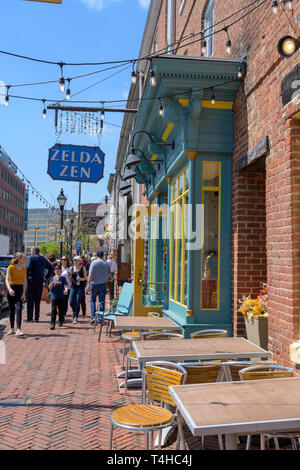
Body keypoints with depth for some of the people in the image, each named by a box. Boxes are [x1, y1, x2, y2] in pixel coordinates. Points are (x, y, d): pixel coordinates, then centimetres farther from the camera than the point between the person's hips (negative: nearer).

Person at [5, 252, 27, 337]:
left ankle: (18, 330, -18)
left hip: (20, 289, 2)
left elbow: (25, 282, 5)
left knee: (19, 309, -12)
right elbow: (7, 280, -17)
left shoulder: (24, 269, 7)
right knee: (12, 310, 9)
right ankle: (12, 329, 23)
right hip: (11, 289, -2)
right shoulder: (11, 267, -7)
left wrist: (24, 293, -5)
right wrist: (9, 289, -34)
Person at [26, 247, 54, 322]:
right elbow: (51, 268, 12)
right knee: (37, 300, 11)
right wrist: (46, 277, 11)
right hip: (40, 282, 5)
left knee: (30, 300, 2)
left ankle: (30, 317, 2)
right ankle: (37, 318, 11)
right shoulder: (43, 259, 12)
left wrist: (28, 276, -12)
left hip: (32, 281, -5)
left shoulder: (31, 258, -5)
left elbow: (28, 267, -22)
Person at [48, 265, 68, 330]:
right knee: (53, 311, -7)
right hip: (54, 297, 0)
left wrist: (66, 290, -30)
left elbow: (65, 286, -7)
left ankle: (60, 321, 29)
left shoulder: (63, 278, 3)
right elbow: (50, 288, 3)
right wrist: (53, 282, -14)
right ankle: (52, 324, -8)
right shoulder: (52, 278, 6)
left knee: (61, 310, 10)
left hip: (61, 297, 0)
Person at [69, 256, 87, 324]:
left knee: (77, 302, -7)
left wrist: (81, 279, -18)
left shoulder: (83, 268, 0)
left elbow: (85, 277, 2)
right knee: (71, 302, 0)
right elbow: (70, 278, 13)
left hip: (80, 287, -3)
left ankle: (76, 317, 1)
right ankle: (75, 312, 31)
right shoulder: (71, 268, 9)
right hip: (73, 286, 3)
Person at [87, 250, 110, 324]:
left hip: (94, 284, -2)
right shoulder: (106, 264, 6)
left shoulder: (93, 263, -6)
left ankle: (93, 316, 2)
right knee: (102, 301, 4)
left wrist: (88, 284, -6)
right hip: (103, 284, 2)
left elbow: (90, 275, -10)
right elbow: (108, 274, 14)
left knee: (93, 300, 13)